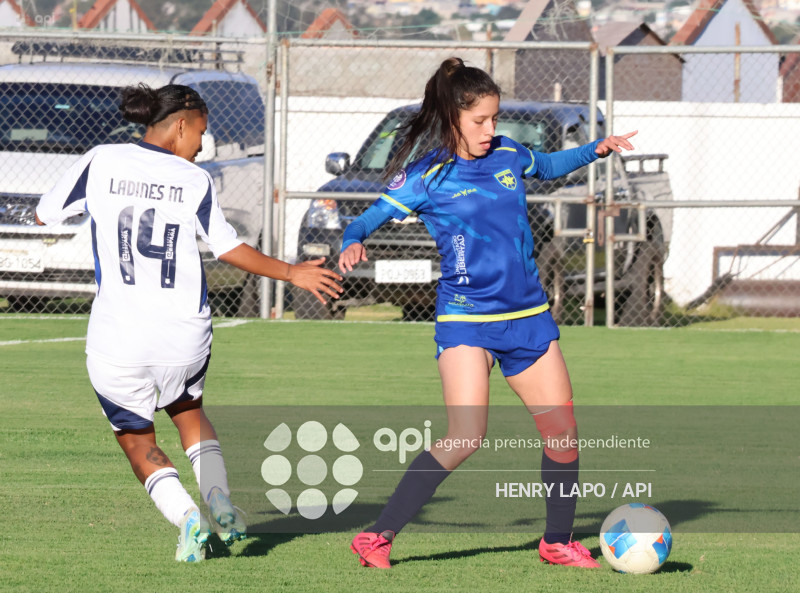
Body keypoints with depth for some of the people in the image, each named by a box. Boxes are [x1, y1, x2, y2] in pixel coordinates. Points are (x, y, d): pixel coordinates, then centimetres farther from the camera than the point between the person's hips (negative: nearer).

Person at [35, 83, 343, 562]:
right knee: (188, 410, 31)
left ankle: (184, 513, -8)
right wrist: (291, 273, 15)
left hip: (118, 339, -1)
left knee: (136, 439, 16)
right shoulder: (195, 181, -2)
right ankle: (221, 503, 13)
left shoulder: (101, 162, -1)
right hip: (185, 334, 1)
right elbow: (229, 249, 1)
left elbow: (44, 214, 7)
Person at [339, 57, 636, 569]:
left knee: (563, 431, 8)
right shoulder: (427, 177, -8)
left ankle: (558, 542, 28)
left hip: (528, 315, 6)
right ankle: (378, 537, -17)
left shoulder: (508, 154, 7)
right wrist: (353, 245, -32)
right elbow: (368, 219, -11)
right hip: (466, 318, -6)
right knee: (467, 438, -22)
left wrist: (595, 150, 13)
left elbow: (547, 166, 29)